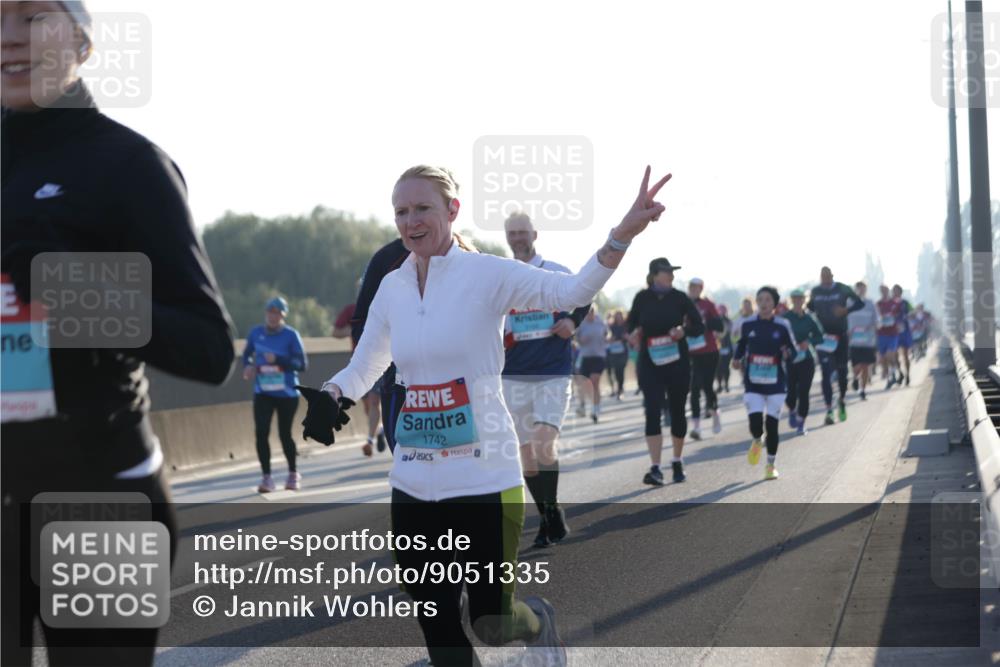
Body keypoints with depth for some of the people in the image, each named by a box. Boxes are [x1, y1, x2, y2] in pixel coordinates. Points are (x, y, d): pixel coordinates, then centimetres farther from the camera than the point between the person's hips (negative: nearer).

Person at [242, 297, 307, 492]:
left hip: (287, 393, -2)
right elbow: (247, 353, 20)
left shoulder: (291, 335, -9)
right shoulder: (256, 333, 1)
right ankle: (266, 477, -3)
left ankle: (293, 474, 28)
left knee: (285, 434, 6)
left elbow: (302, 364, -13)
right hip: (263, 393, 2)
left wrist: (278, 360, -25)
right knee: (261, 433, -11)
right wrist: (248, 365, -2)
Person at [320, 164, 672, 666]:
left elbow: (571, 291, -20)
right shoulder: (391, 288, 6)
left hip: (485, 480, -5)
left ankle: (538, 621, 39)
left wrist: (623, 233, -37)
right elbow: (363, 369, 17)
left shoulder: (487, 274, -9)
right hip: (413, 487, 5)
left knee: (492, 625, 3)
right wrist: (331, 395, -6)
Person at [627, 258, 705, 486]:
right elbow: (631, 323, 12)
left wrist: (684, 330, -17)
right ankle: (655, 468, -16)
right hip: (650, 364, -1)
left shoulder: (679, 298, -1)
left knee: (677, 411, 9)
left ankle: (677, 462, 28)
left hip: (678, 363, 1)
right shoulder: (642, 298, -1)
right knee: (653, 412, -12)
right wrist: (635, 332, -10)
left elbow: (699, 326, 3)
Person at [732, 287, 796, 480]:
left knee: (772, 424, 0)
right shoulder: (748, 325, 2)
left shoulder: (782, 326, -2)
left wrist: (787, 353, -17)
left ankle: (771, 465, 17)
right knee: (755, 423, -13)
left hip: (775, 384, 0)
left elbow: (793, 349, 5)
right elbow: (742, 344, 18)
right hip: (753, 382, 1)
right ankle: (757, 441, 24)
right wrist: (737, 358, 1)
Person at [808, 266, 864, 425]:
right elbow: (810, 308, 17)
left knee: (842, 370, 9)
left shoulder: (842, 289, -2)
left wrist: (846, 309, -16)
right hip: (823, 337, 0)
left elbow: (859, 303, 0)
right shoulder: (815, 292, 4)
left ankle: (842, 400, 35)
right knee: (826, 374, -8)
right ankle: (829, 411, -8)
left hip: (841, 335, 0)